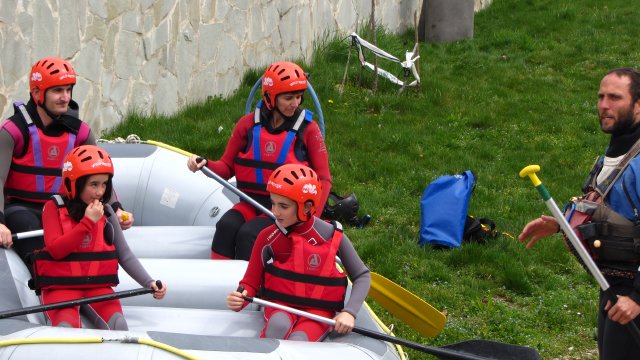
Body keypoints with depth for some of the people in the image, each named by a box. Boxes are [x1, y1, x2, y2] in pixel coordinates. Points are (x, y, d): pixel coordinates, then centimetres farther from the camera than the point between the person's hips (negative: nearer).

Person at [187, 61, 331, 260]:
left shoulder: (308, 129, -3)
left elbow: (323, 179, -2)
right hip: (250, 203, 3)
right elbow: (227, 166, 9)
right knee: (226, 226, -27)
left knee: (248, 233, -29)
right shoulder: (249, 124, 4)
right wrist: (205, 165, -14)